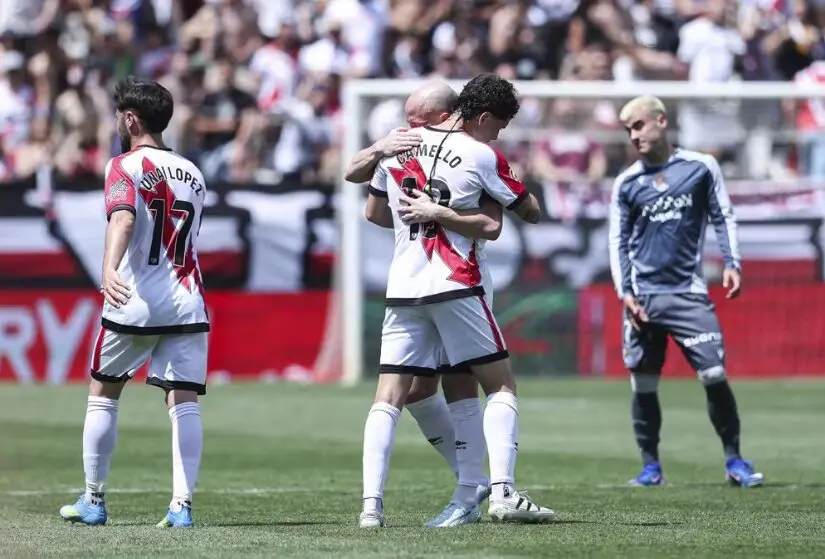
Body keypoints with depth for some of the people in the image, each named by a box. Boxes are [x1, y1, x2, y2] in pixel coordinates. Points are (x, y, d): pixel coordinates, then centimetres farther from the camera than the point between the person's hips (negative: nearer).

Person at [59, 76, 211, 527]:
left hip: (134, 304, -4)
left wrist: (109, 270, -38)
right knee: (184, 402, 0)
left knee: (102, 396, 12)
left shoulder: (125, 167, -4)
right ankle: (182, 504, -10)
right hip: (187, 303, 4)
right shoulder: (192, 173, 16)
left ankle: (93, 501, 17)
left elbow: (123, 220, -23)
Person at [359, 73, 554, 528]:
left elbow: (374, 212, 19)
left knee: (389, 398, 3)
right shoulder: (481, 156, -4)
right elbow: (531, 213, 6)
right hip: (455, 287, -4)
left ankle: (371, 503, -9)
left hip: (403, 289, 4)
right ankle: (502, 492, -7)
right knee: (502, 387, 6)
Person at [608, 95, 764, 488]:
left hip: (688, 292, -2)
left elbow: (722, 216, 8)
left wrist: (732, 263, -4)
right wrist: (624, 291, -1)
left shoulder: (701, 167, 2)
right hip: (643, 296, 2)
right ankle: (650, 466, 14)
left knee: (714, 373, -9)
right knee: (643, 383, 2)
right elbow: (618, 241, 9)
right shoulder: (626, 184, 6)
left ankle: (734, 460, 2)